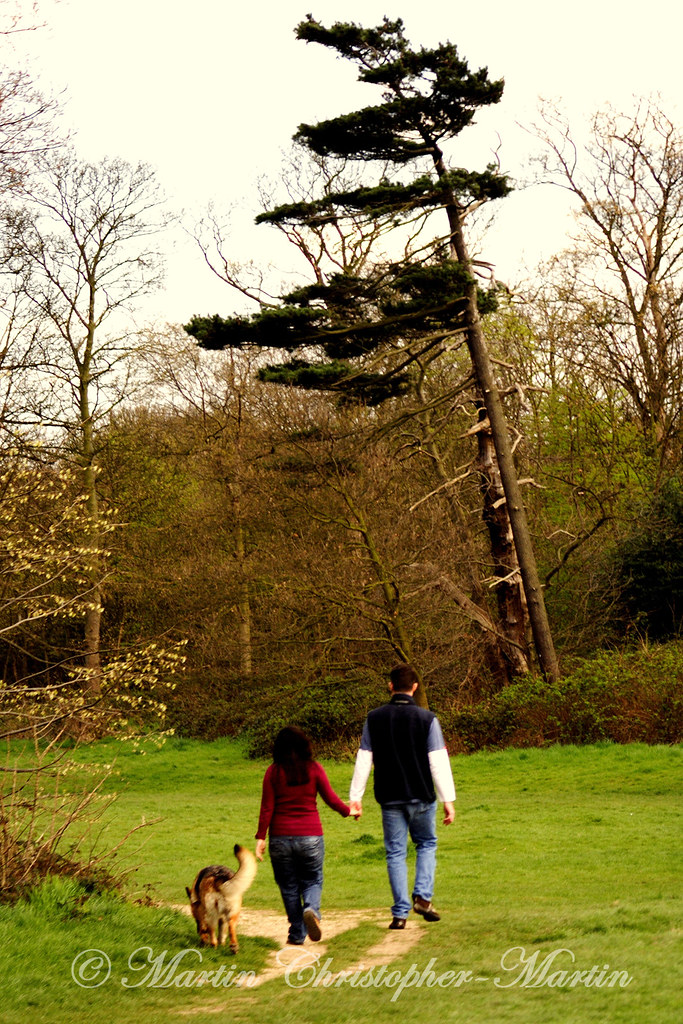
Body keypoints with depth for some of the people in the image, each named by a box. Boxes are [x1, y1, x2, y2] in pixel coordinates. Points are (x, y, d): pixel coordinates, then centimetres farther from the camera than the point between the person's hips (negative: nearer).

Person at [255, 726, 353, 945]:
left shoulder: (273, 771, -3)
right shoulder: (314, 769, -2)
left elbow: (267, 808, -5)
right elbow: (331, 799, 2)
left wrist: (261, 837, -1)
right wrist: (348, 811, 20)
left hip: (281, 837, 0)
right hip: (310, 835, 0)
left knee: (289, 886, 11)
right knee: (312, 880, 13)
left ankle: (297, 934, 11)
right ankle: (311, 909, -17)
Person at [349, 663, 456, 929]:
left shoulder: (374, 718, -1)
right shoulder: (427, 718, -6)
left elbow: (363, 760, 1)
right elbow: (438, 762, -8)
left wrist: (355, 797, 7)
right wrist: (448, 799, -4)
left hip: (390, 798, 1)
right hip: (422, 797, -1)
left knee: (395, 853, 7)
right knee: (427, 844, 19)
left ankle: (400, 913, 4)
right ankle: (423, 896, 3)